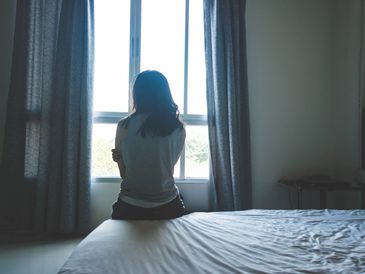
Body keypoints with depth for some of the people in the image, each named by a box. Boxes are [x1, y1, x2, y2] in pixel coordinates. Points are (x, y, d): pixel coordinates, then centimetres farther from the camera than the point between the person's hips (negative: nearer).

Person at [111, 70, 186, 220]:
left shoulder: (124, 125, -8)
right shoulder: (179, 129, -4)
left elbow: (124, 174, 0)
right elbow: (169, 169, 6)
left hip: (129, 207, -1)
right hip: (168, 207, 1)